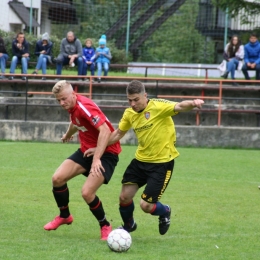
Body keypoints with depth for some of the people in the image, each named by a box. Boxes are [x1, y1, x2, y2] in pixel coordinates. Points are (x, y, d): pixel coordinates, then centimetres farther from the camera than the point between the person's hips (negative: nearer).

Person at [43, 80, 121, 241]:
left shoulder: (84, 107, -26)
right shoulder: (72, 107, 2)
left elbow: (105, 130, -35)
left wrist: (96, 159, -39)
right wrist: (68, 135, 47)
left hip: (106, 153, -9)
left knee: (87, 192, -21)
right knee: (58, 178, -2)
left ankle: (105, 226, 4)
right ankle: (64, 216, 21)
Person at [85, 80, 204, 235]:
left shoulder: (158, 106, -19)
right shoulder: (129, 113, 1)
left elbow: (179, 107, -37)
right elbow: (118, 134, 18)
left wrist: (193, 104, -58)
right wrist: (99, 148, 15)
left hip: (162, 163, -6)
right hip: (140, 160, 6)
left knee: (146, 205, -7)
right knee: (125, 197, 5)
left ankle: (165, 212, 29)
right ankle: (128, 226, 37)